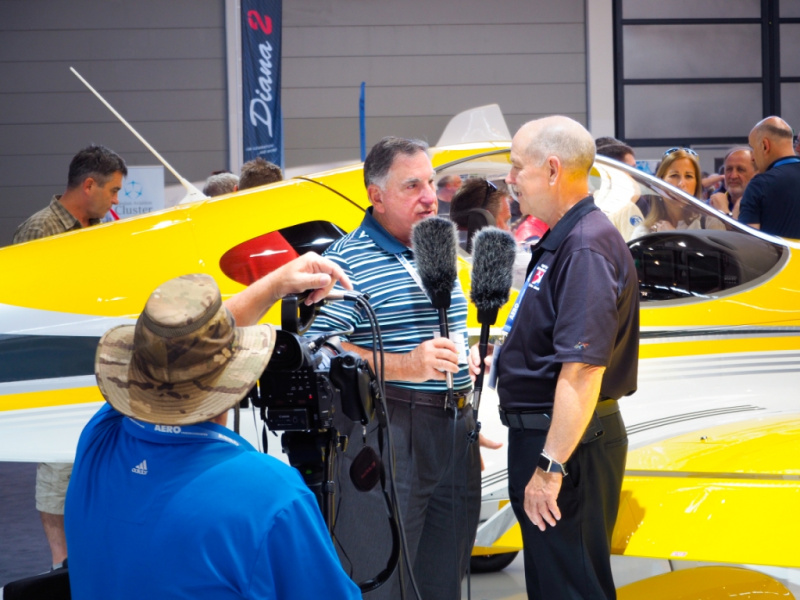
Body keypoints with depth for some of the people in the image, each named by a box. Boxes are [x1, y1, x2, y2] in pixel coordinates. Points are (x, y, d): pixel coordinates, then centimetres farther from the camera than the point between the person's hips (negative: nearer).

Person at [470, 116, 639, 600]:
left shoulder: (587, 247, -20)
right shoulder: (562, 241, 14)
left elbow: (584, 368, -28)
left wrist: (551, 467, -29)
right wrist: (497, 357, 14)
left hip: (569, 444, -11)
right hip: (540, 431, 11)